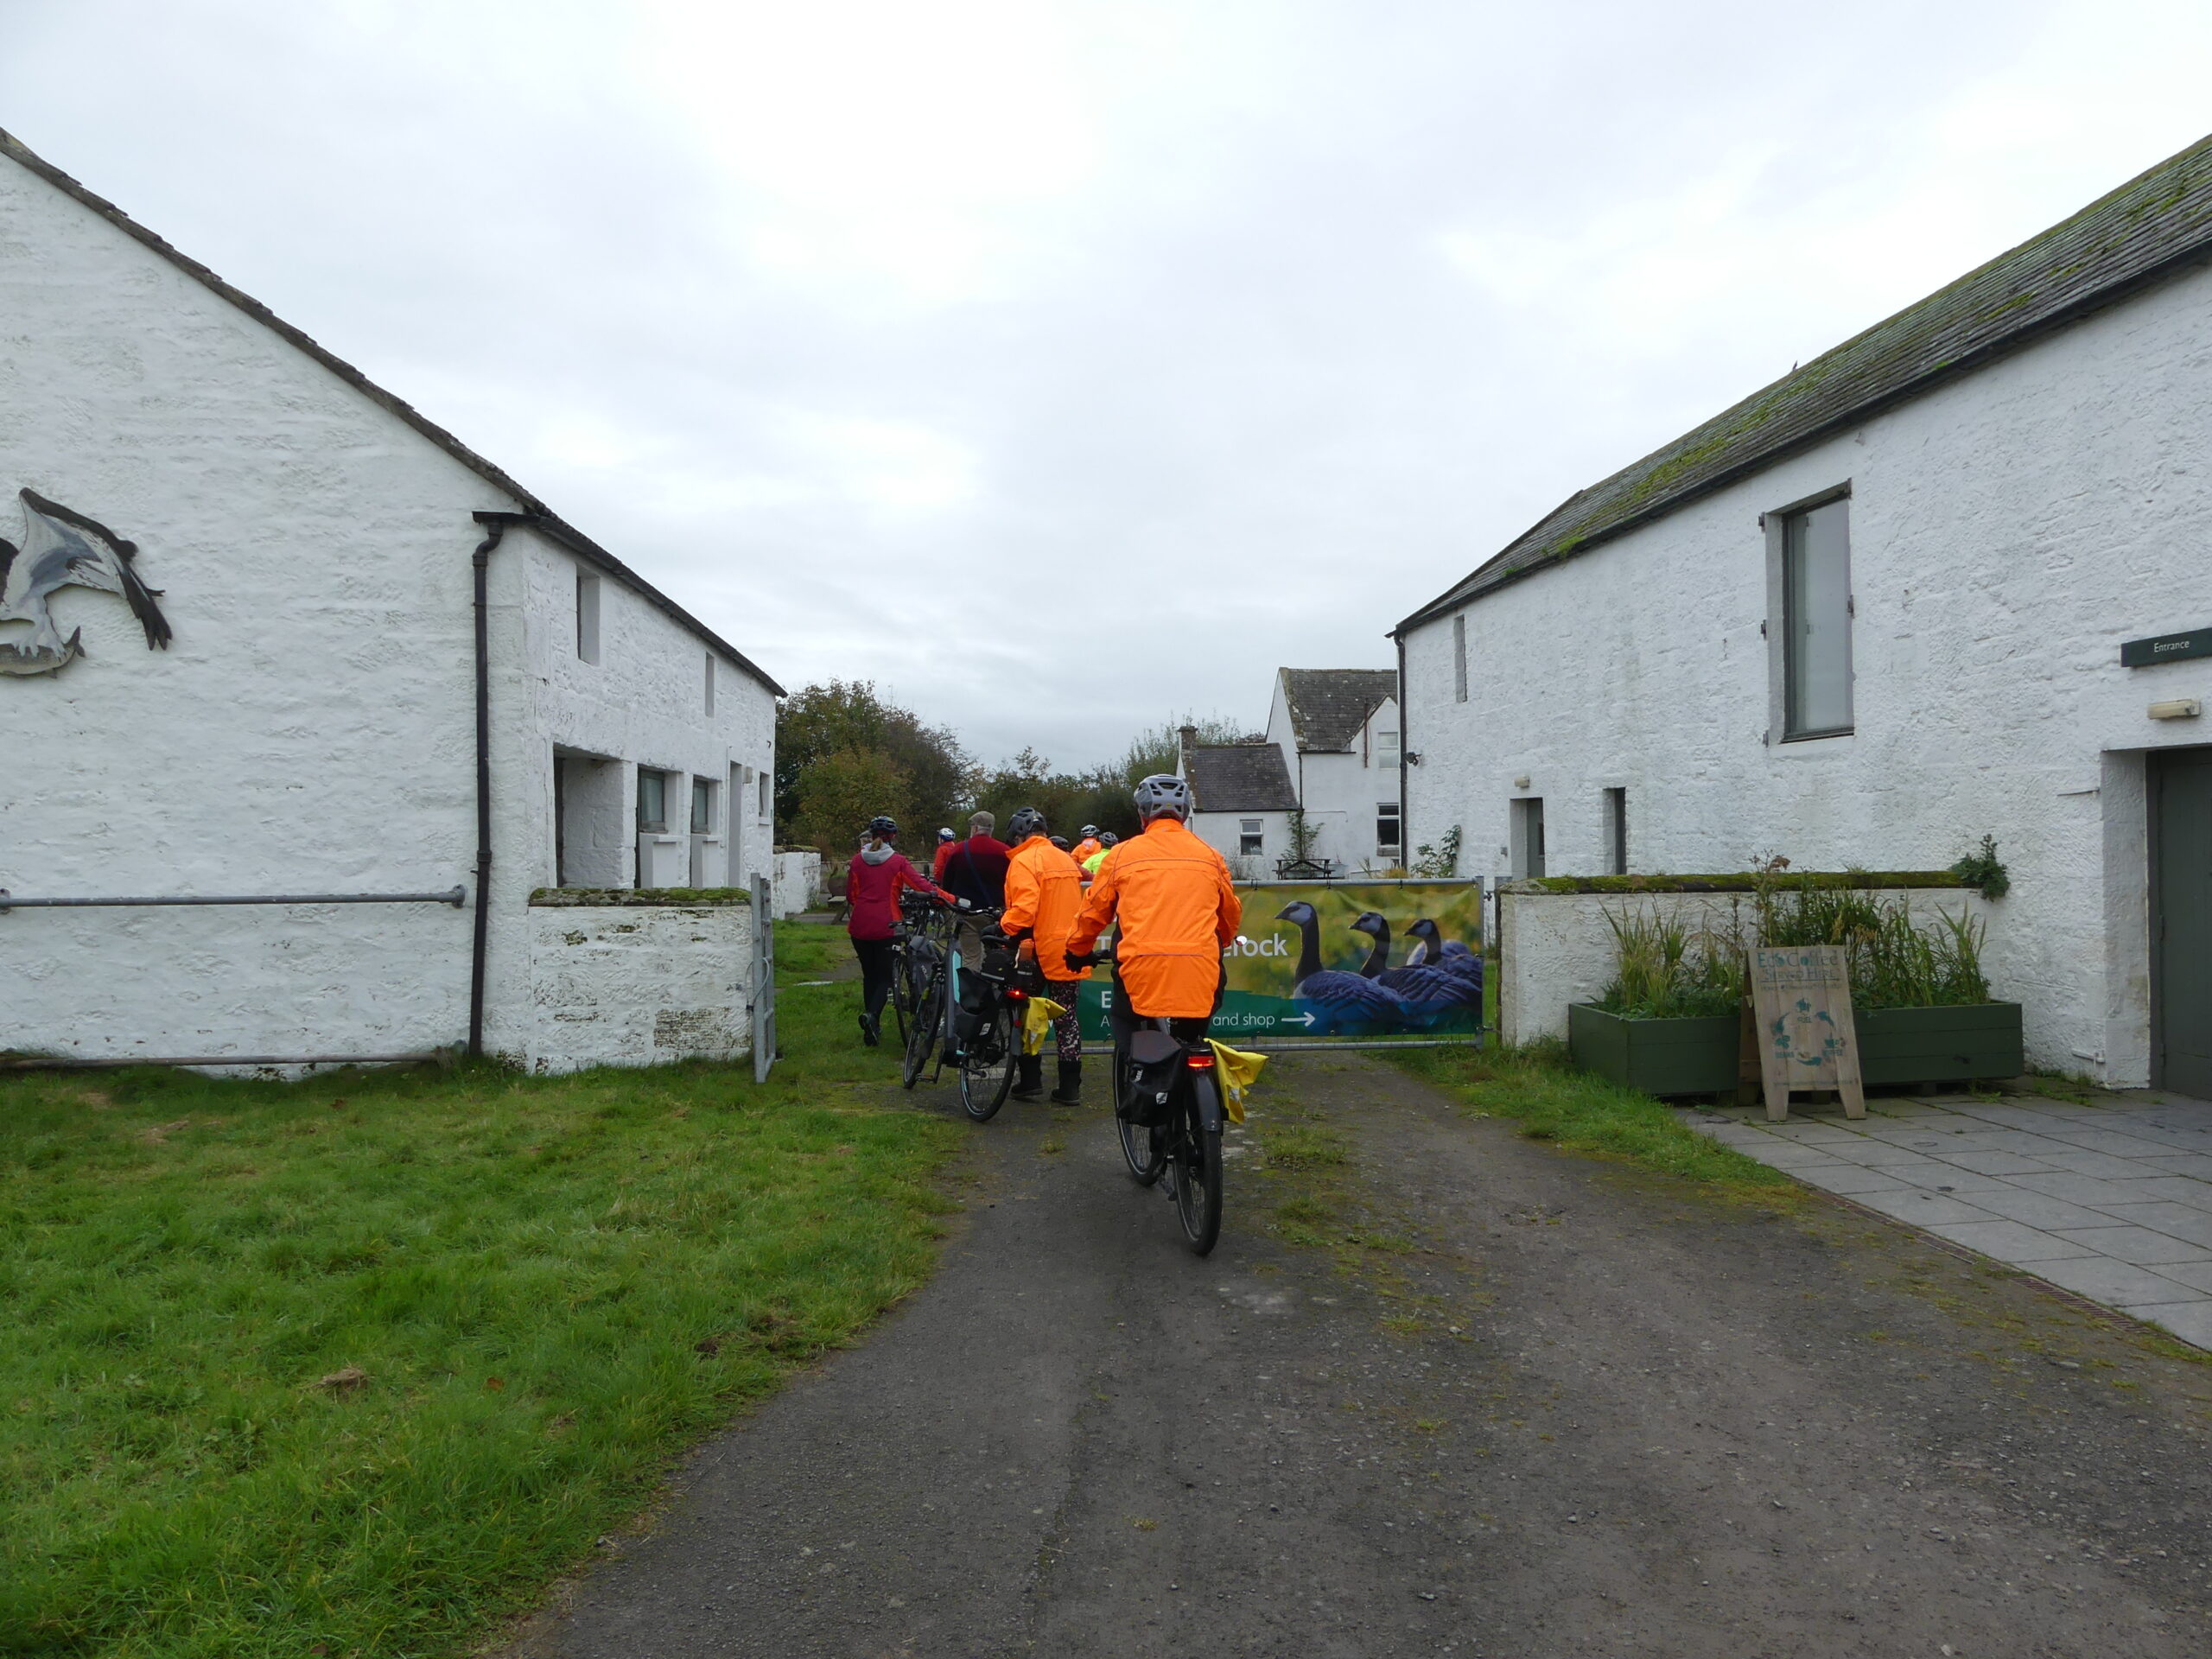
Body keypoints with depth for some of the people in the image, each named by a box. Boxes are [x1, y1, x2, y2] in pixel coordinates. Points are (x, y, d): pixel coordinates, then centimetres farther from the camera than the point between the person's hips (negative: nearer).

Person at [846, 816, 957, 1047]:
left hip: (860, 926, 3)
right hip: (885, 926, -3)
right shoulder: (897, 861, -4)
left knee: (869, 975, 16)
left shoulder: (857, 860, 5)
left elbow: (850, 895, 9)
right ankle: (872, 1014, -22)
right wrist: (953, 900, -12)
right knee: (884, 976, 5)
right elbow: (923, 885, -12)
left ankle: (872, 1028, 18)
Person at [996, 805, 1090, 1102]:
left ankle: (1030, 1081, 10)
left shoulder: (1024, 861, -11)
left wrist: (1003, 928, -15)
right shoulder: (1066, 859, 13)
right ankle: (1070, 1087, 10)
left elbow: (1024, 908, -24)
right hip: (1069, 953, 6)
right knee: (1067, 1018, 9)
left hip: (1041, 951, -6)